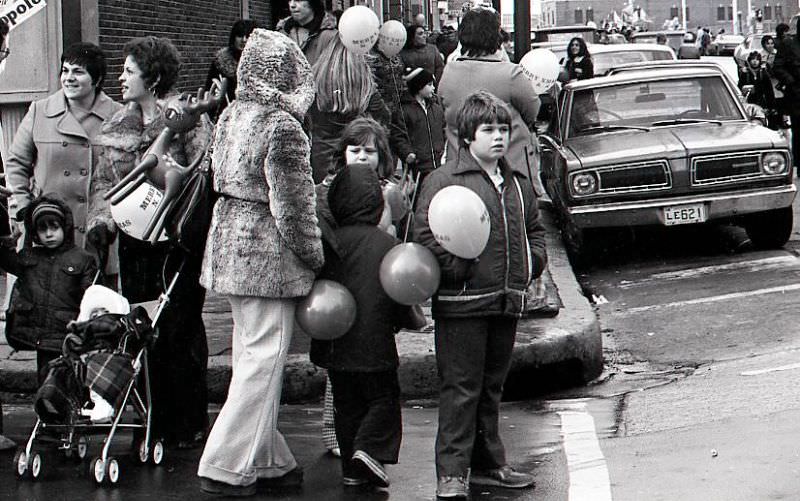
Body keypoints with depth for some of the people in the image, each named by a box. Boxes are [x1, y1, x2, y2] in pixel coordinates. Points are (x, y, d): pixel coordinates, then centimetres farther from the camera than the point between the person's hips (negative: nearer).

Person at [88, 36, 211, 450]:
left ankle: (189, 425, 9)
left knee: (180, 332, -1)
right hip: (134, 244, 6)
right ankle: (154, 420, 17)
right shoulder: (117, 127, 12)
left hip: (178, 244, -5)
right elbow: (104, 180, 14)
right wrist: (101, 220, -3)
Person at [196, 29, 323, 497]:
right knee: (264, 358, 0)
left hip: (230, 239, 9)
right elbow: (292, 206, -17)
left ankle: (267, 459, 24)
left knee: (251, 354, 15)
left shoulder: (230, 117, 6)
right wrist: (315, 257, -5)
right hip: (269, 249, -8)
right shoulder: (283, 128, -17)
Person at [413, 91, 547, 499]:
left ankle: (488, 464, 26)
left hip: (507, 302, 7)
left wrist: (531, 262, 12)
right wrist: (458, 270, -20)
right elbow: (425, 235, -13)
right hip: (462, 304, -7)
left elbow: (534, 228, 29)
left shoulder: (517, 184, 16)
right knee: (460, 389, -6)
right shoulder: (444, 179, -7)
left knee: (491, 388, 16)